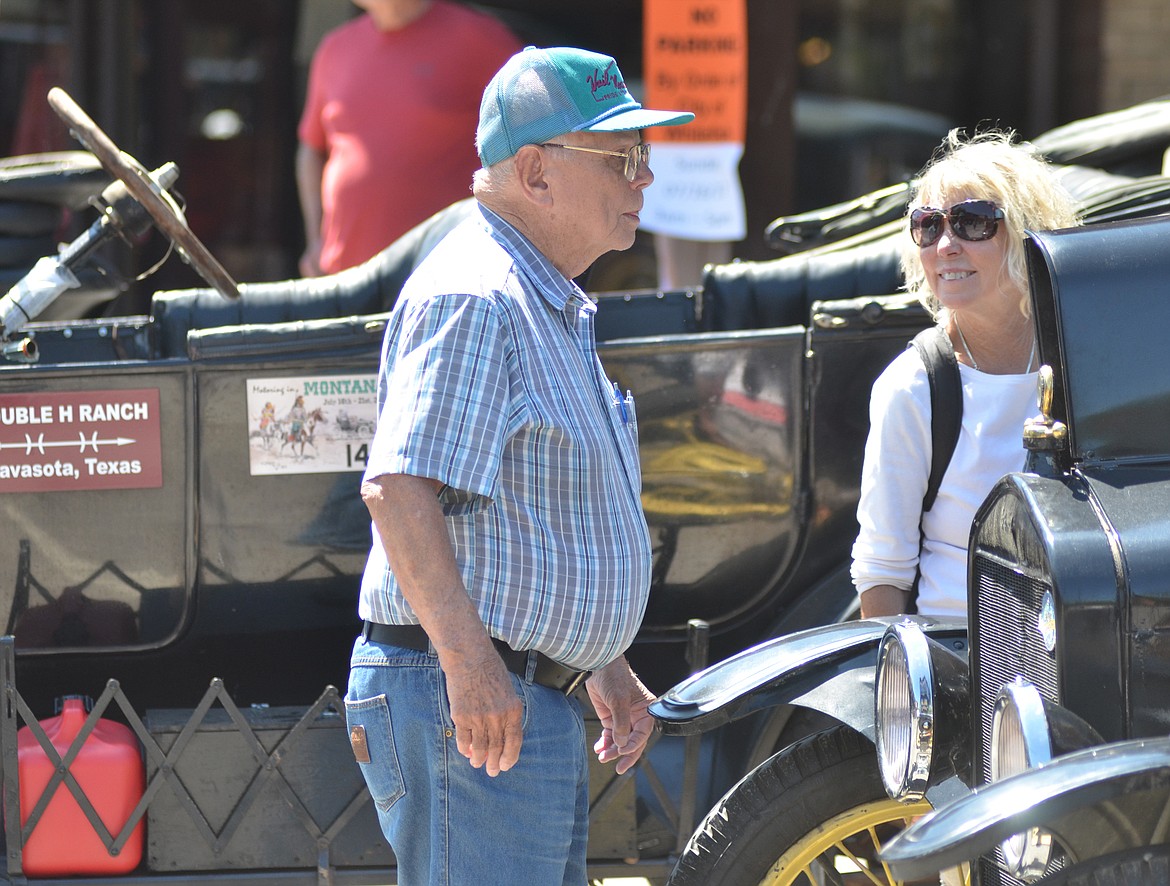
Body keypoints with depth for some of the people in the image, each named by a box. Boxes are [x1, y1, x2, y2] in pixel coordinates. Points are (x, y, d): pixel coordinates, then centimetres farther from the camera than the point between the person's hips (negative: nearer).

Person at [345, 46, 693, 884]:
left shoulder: (555, 309, 20)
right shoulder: (473, 297, -15)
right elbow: (399, 490, -27)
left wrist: (606, 670, 24)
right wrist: (468, 660, -33)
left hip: (534, 702, 11)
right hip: (472, 704, -11)